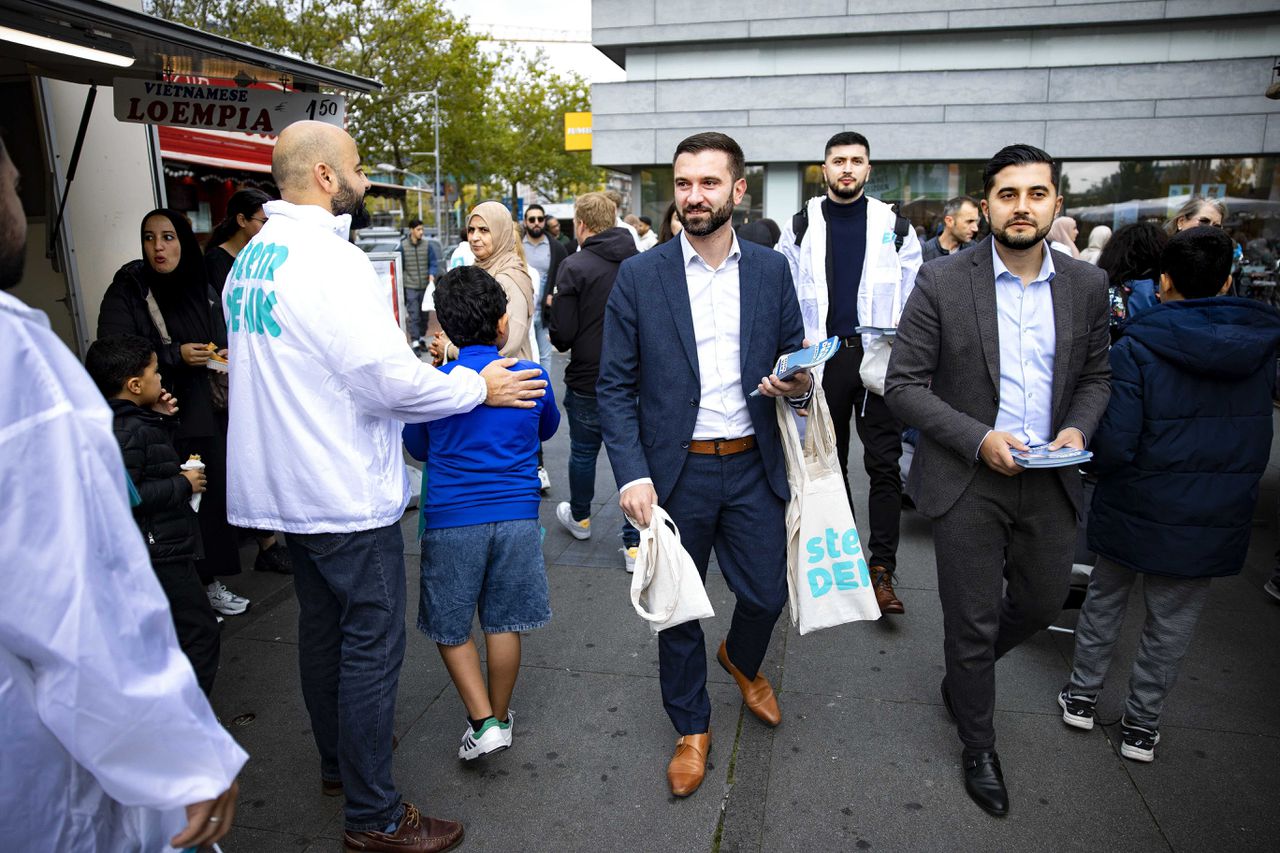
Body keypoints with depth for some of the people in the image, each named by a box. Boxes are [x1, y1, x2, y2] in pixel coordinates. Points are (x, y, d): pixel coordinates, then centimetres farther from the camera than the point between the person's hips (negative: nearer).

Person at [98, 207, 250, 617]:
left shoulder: (202, 289, 13)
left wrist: (226, 355, 2)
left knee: (212, 497, 6)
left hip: (207, 414, 5)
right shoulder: (127, 291, -3)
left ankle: (209, 581, 21)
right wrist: (175, 355, -17)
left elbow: (222, 339, 24)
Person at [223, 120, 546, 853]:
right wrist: (480, 387, -9)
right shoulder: (328, 259, -20)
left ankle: (339, 756, 41)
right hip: (346, 492, -9)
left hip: (286, 483, 10)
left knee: (322, 623, 22)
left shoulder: (252, 259, 8)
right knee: (372, 644, 2)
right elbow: (390, 379, -24)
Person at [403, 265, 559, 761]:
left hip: (452, 520, -2)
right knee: (503, 624, 15)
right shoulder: (533, 376, -3)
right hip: (517, 516, 2)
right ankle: (500, 717, 30)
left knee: (448, 627, 15)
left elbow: (418, 448, 10)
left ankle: (483, 721, 12)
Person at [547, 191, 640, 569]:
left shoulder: (575, 266, -14)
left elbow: (562, 335, -15)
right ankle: (635, 544, 10)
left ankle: (580, 518, 40)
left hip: (588, 380, -3)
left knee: (583, 452, 17)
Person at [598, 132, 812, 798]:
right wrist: (632, 474, -15)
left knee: (767, 593, 11)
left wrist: (799, 385, -14)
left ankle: (741, 660, 48)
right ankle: (692, 726, 35)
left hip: (753, 468, 2)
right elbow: (615, 386, -4)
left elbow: (794, 357, 11)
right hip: (675, 472, -1)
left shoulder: (771, 270, 3)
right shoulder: (639, 276, -4)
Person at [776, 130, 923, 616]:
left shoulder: (895, 227, 6)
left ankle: (882, 570, 2)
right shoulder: (801, 227, 7)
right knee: (829, 462, 10)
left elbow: (916, 298, 5)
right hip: (823, 358, 1)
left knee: (884, 463, -4)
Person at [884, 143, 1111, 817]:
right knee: (972, 622, 8)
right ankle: (979, 747, 32)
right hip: (968, 481, -4)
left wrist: (1077, 427, -8)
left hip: (1049, 482, 5)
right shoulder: (942, 282, -11)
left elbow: (1094, 376, 13)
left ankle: (963, 675, 49)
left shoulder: (1086, 286, 2)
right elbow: (903, 384, -11)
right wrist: (978, 438, -20)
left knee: (1043, 599, 19)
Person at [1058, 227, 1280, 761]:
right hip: (1217, 518, 3)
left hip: (1136, 511, -2)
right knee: (1171, 622, 15)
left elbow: (1113, 446, -21)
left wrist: (1096, 461, -2)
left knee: (1105, 598, 19)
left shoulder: (1136, 349, -18)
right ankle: (1142, 723, 28)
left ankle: (1082, 696, 32)